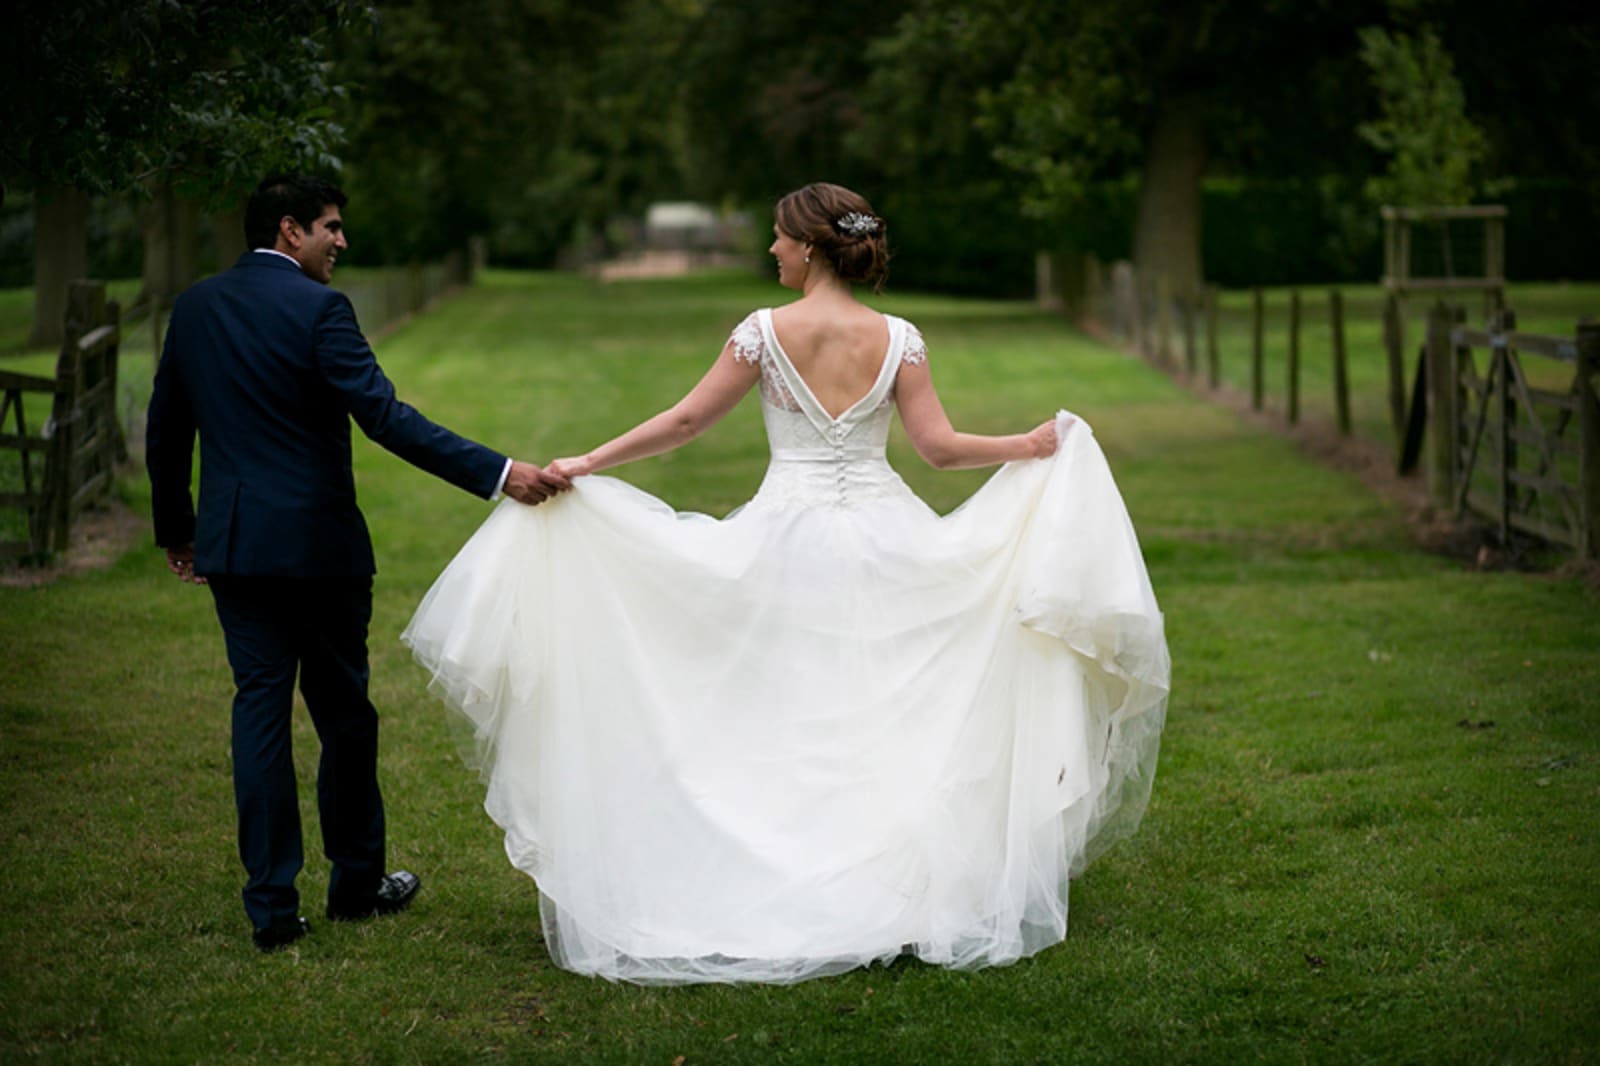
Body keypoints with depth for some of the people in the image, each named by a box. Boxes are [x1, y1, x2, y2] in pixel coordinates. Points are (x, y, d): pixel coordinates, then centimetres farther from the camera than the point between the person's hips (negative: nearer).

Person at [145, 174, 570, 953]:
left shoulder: (194, 307, 7)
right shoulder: (317, 308, -12)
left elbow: (165, 430, 13)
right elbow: (385, 418, -20)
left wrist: (175, 530, 25)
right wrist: (497, 474, -23)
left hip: (233, 544, 5)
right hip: (317, 542, -5)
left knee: (260, 707, 7)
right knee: (342, 712, 10)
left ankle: (271, 904, 5)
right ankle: (356, 882, 23)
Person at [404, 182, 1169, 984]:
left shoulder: (765, 332, -7)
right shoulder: (898, 339, -3)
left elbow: (685, 420, -5)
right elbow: (939, 446, -4)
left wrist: (586, 464, 3)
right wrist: (1033, 447, 10)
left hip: (785, 538, -1)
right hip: (880, 537, 2)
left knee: (780, 719, 8)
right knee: (885, 718, 10)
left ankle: (782, 900, 11)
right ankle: (887, 895, 13)